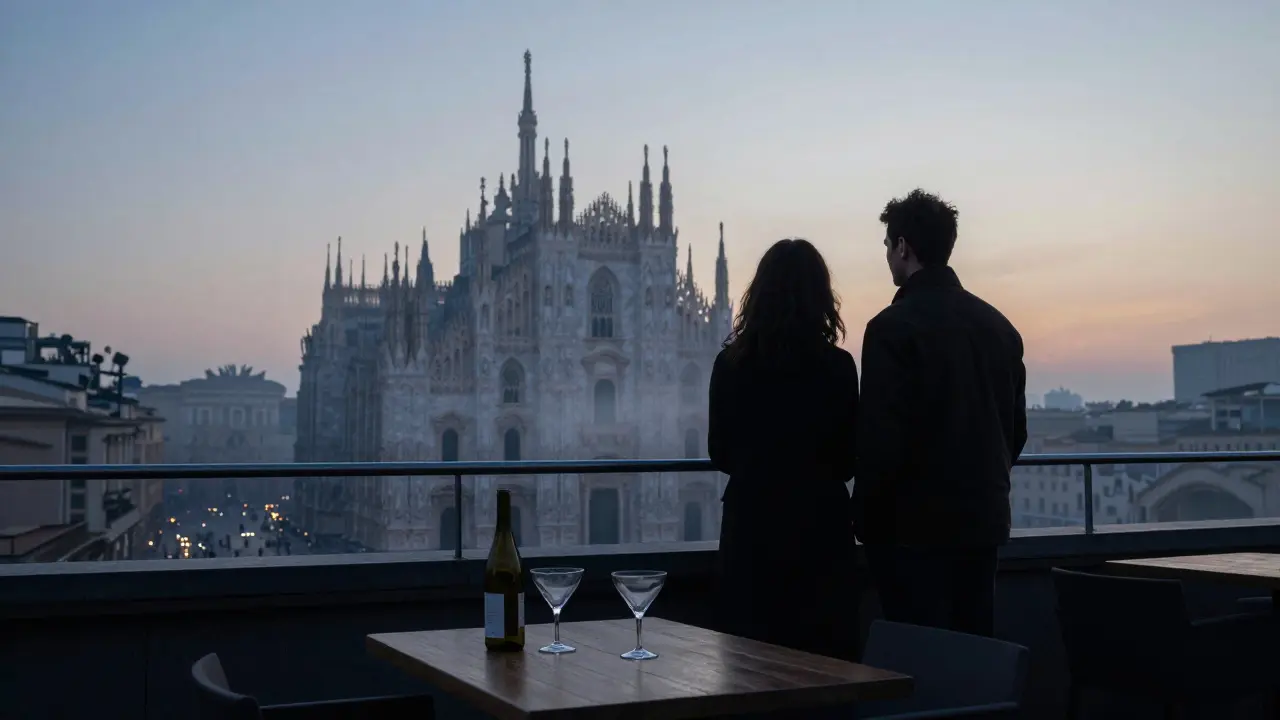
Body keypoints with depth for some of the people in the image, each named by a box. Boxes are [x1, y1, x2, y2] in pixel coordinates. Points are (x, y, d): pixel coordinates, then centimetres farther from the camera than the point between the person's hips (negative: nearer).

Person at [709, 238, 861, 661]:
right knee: (823, 657, 8)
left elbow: (719, 453, 5)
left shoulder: (731, 362, -4)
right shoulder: (836, 366, -9)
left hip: (751, 524, 2)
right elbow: (847, 460, 0)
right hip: (819, 525, -2)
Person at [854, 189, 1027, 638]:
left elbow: (881, 436, -16)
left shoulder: (893, 326, -13)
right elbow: (1015, 429, 14)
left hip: (914, 525, -7)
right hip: (983, 521, 7)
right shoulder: (999, 326, 9)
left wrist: (866, 518, -6)